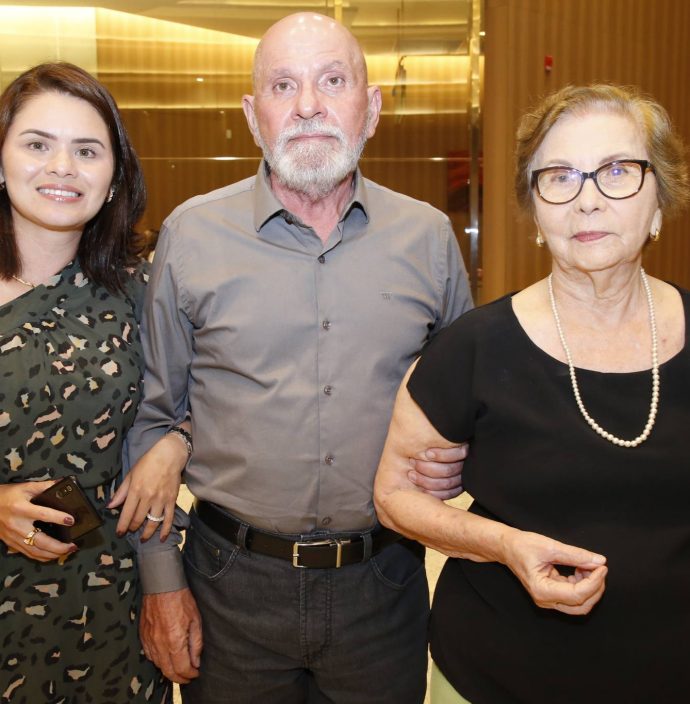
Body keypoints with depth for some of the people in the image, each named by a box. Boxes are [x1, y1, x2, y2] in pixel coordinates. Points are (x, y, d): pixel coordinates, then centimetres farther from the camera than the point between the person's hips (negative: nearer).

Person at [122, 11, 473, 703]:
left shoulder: (429, 237, 0)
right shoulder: (190, 235, -4)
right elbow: (150, 415, 1)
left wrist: (456, 459, -8)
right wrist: (160, 579, 0)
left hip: (384, 581, 2)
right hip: (233, 581, -1)